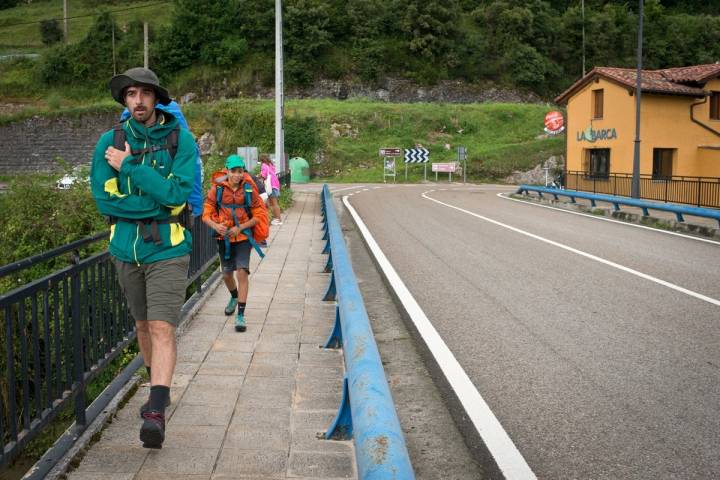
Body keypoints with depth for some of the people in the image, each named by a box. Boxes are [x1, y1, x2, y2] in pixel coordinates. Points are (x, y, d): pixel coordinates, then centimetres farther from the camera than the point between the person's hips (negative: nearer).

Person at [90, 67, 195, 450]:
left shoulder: (180, 140, -6)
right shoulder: (110, 142, -1)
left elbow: (179, 194, -18)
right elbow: (104, 199, -9)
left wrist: (129, 167, -17)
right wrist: (159, 201, -16)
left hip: (167, 249, -3)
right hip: (126, 249, 4)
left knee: (162, 328, -12)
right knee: (143, 324, 18)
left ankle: (156, 411, -13)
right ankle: (158, 386, 40)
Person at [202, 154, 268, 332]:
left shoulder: (249, 190, -8)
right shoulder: (217, 189, -7)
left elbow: (258, 216, -2)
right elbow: (206, 214, -2)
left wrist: (240, 228, -15)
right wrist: (215, 226, -23)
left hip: (243, 236, -2)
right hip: (223, 237, 2)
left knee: (242, 272, -16)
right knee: (227, 273, 17)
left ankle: (241, 315, -12)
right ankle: (234, 297, 50)